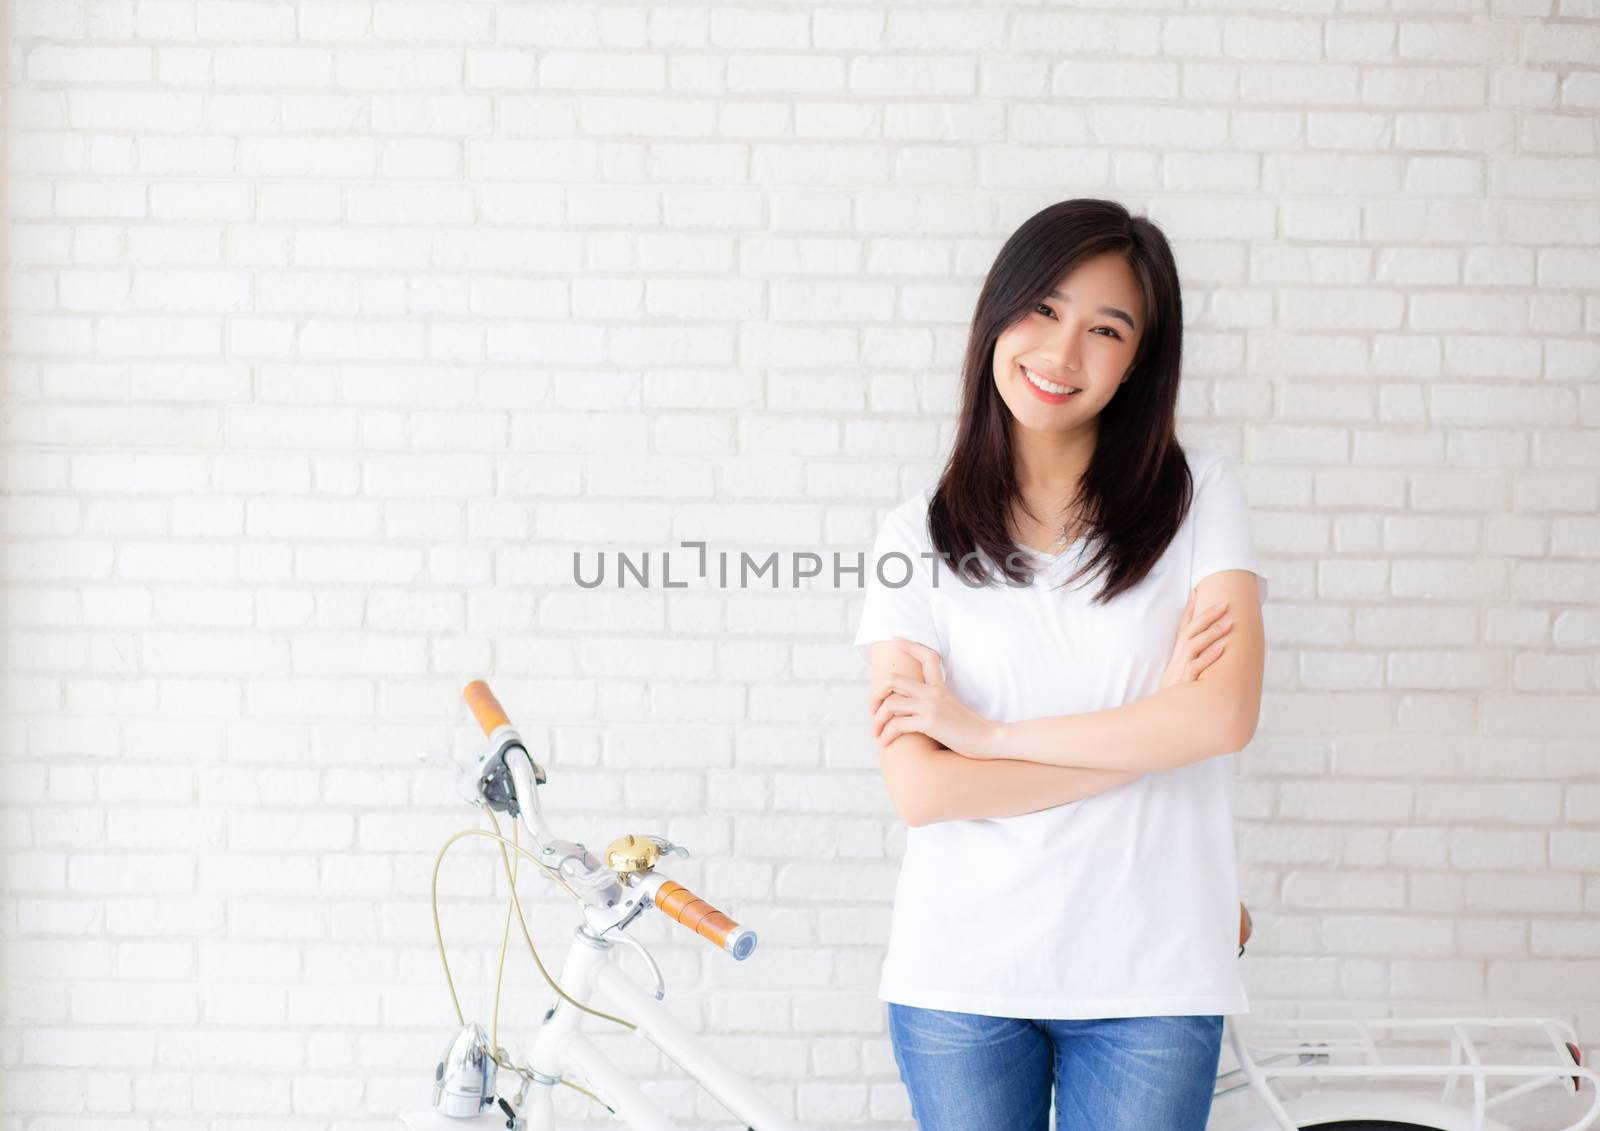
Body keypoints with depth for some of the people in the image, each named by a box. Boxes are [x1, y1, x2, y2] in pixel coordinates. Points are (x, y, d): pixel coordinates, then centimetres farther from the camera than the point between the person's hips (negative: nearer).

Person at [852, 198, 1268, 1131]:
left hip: (1150, 982, 0)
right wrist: (1146, 737, -13)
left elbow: (1223, 715, -14)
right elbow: (920, 790, -9)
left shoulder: (1197, 495, 0)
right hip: (960, 982, 1)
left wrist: (982, 731, -10)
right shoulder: (918, 538, 1)